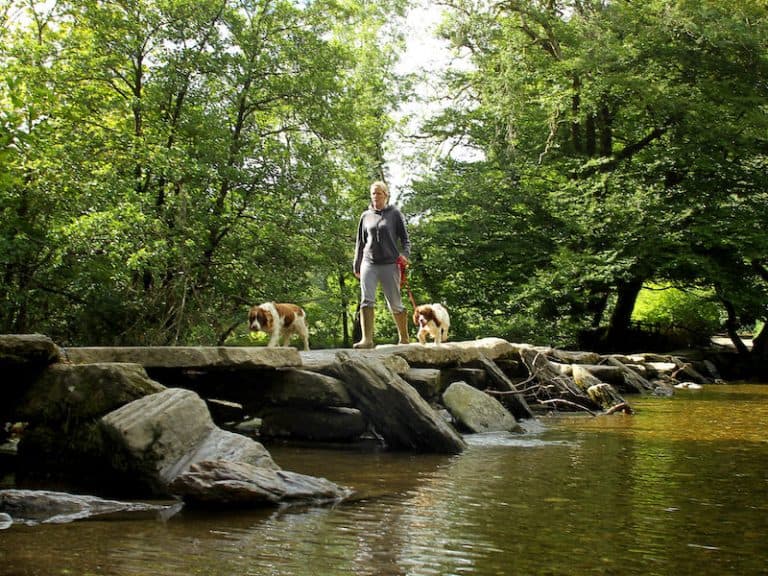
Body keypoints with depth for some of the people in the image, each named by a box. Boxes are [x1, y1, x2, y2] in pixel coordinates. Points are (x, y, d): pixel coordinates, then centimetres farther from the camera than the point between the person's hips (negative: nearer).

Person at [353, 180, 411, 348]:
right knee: (366, 301, -14)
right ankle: (367, 339, -19)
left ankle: (404, 338, 17)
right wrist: (357, 265, 17)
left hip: (390, 264, -2)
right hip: (369, 264, 2)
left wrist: (405, 254, -13)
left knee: (395, 304, 3)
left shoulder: (395, 214, 5)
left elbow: (405, 238, 6)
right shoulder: (366, 216, 14)